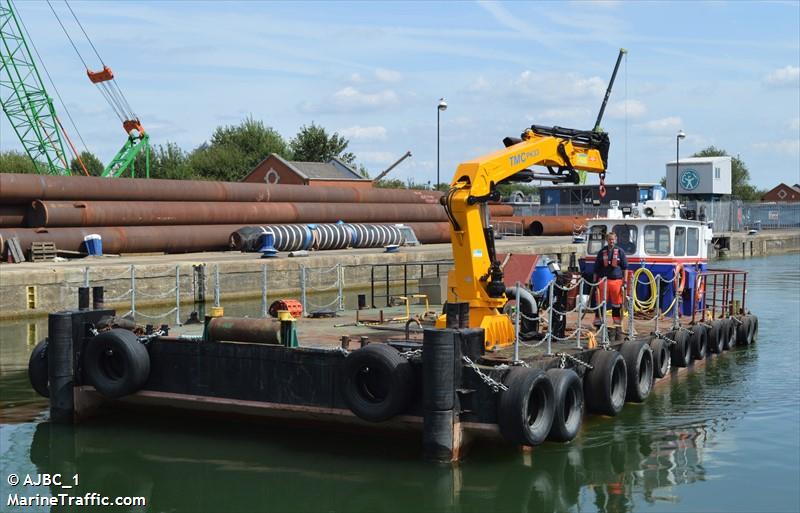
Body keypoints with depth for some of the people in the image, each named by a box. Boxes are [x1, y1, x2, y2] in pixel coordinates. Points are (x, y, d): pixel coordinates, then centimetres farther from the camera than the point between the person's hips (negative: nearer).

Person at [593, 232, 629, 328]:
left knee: (617, 302, 6)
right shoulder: (602, 252, 9)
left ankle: (617, 321, 15)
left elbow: (625, 267, 7)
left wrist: (625, 281, -1)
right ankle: (598, 320, 6)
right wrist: (595, 281, 7)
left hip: (617, 280, 0)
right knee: (601, 302, 0)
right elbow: (596, 268, 13)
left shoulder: (620, 251, 6)